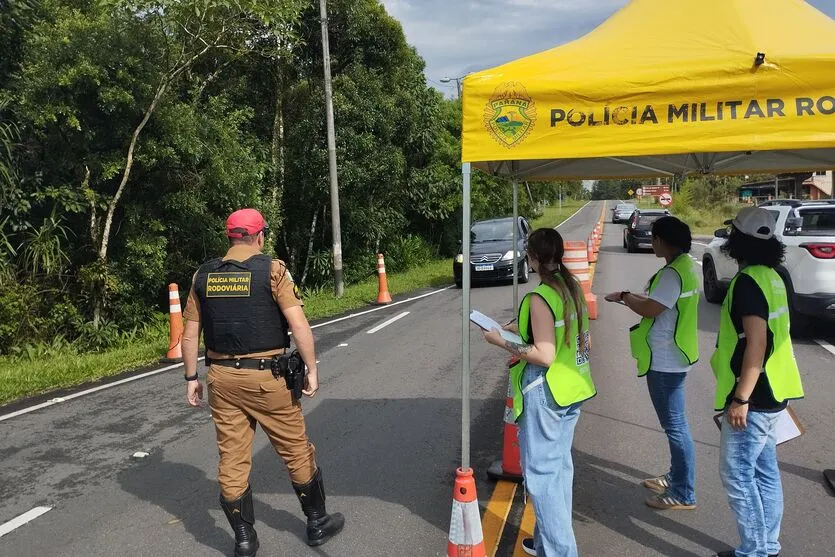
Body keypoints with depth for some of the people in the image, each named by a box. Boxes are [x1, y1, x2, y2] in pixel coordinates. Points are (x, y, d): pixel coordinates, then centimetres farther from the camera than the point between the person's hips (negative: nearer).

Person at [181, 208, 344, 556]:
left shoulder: (204, 275, 5)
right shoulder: (271, 269, -8)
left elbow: (190, 333, 7)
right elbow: (298, 323, -15)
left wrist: (191, 377, 15)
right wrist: (312, 369, -8)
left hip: (222, 378, 4)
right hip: (266, 378, -4)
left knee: (232, 460, 13)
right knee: (296, 451, 13)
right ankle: (317, 522, 28)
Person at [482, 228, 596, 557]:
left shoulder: (540, 298, -19)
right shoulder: (573, 289, 6)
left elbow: (544, 356, -23)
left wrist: (503, 342, -12)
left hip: (545, 393, -9)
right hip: (571, 390, 9)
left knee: (540, 472, 2)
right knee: (559, 466, 18)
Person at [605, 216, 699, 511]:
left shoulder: (674, 273, -22)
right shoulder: (682, 266, 11)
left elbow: (651, 309, -24)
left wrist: (624, 297, -9)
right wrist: (632, 298, 8)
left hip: (666, 362, -11)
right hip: (669, 358, 11)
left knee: (675, 425, -1)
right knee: (673, 423, 21)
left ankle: (683, 494, 10)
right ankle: (675, 477, 35)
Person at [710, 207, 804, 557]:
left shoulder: (748, 281, -18)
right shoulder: (771, 276, 11)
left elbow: (756, 342, -24)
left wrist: (741, 398, -22)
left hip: (752, 395, -10)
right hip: (770, 392, 10)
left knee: (737, 474, -1)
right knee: (764, 472, 15)